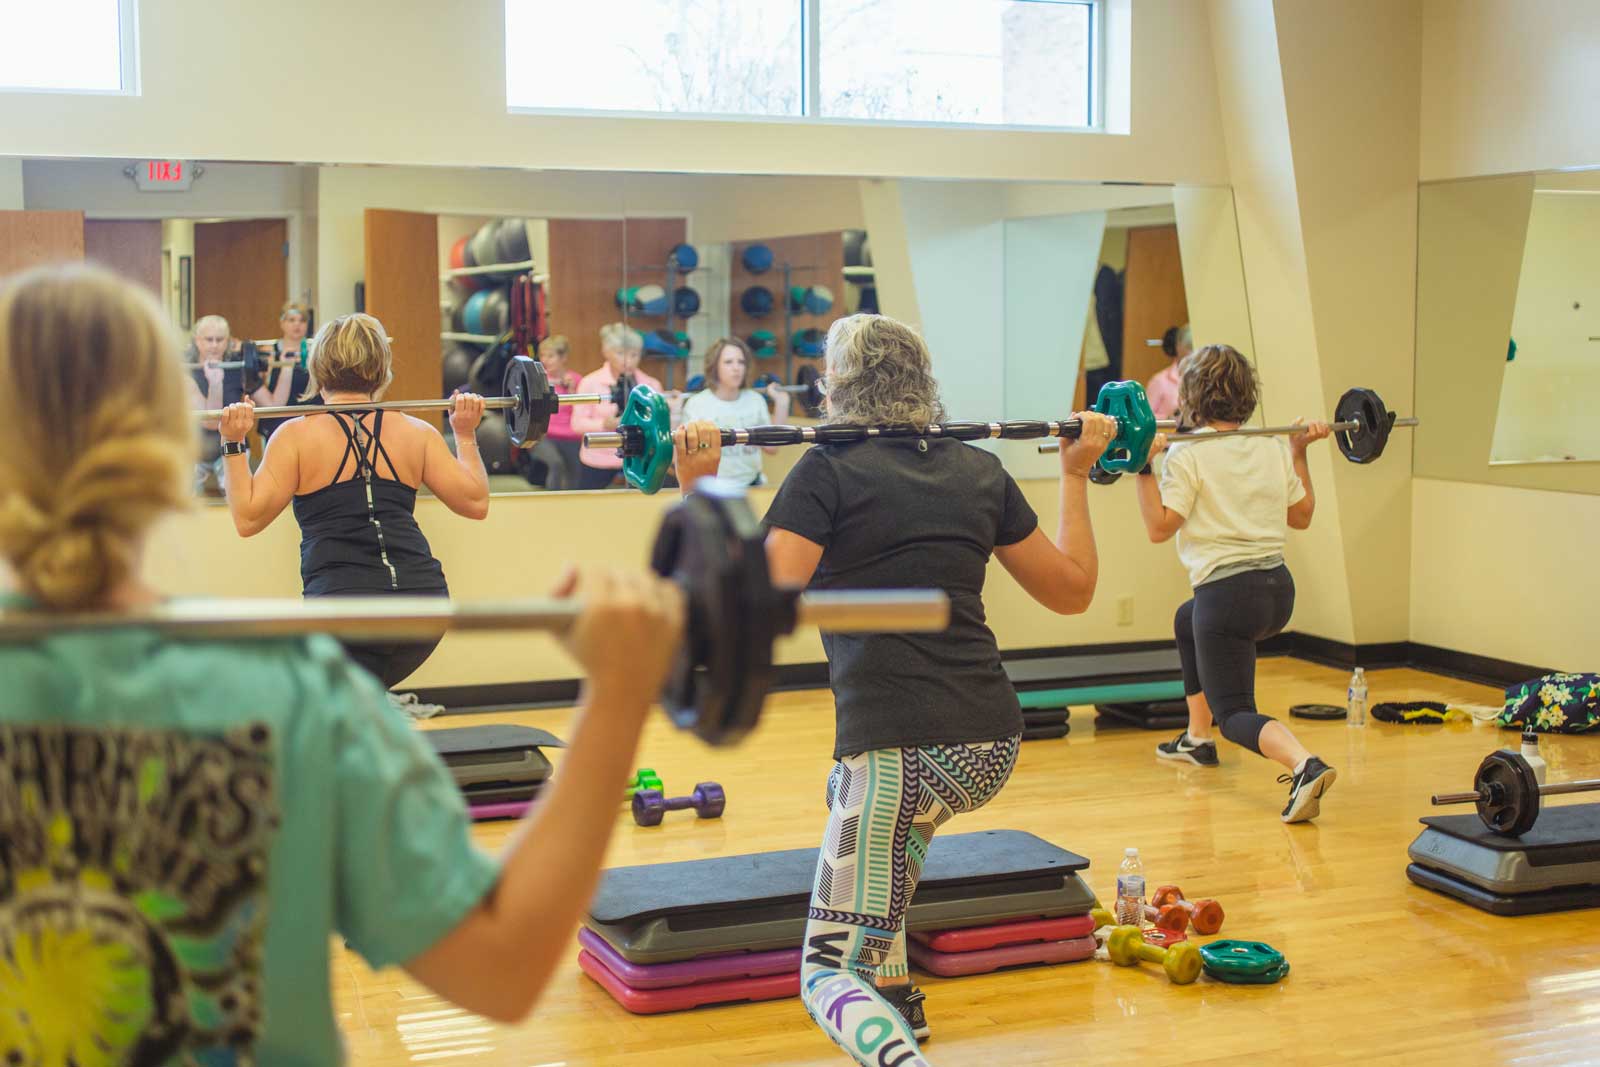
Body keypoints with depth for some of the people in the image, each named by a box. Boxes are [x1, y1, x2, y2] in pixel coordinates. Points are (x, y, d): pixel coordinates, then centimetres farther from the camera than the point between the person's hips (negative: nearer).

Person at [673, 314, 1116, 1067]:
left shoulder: (829, 471, -3)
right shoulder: (979, 470, 12)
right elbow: (1073, 588, 19)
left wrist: (698, 490, -11)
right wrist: (1076, 474, 28)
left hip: (901, 755, -6)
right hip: (994, 748, 7)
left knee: (830, 974, 2)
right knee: (865, 787, 40)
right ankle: (895, 994, 41)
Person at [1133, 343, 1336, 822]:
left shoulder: (1187, 454, -10)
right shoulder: (1273, 448, 9)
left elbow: (1159, 527, -16)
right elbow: (1302, 515, 18)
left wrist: (1144, 466, -15)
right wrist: (1300, 452, 25)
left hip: (1228, 593, -7)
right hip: (1279, 589, 8)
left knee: (1234, 714, -3)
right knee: (1188, 621, 36)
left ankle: (1305, 766, -33)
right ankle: (1197, 739, 40)